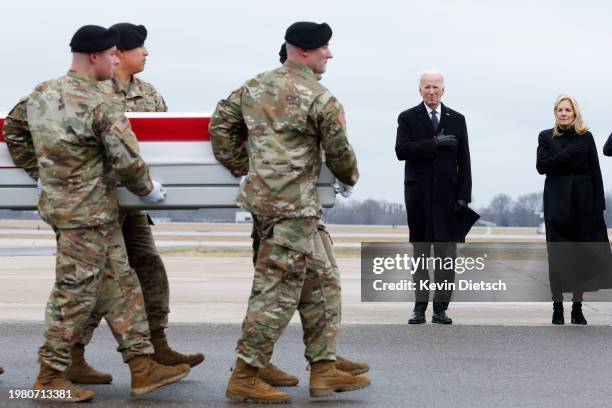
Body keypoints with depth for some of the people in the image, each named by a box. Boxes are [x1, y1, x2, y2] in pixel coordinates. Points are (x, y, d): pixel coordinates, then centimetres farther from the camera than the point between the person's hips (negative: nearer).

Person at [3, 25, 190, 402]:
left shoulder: (41, 94, 6)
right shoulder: (98, 106, -19)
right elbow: (127, 160, -19)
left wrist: (38, 172, 26)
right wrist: (148, 190, 0)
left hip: (58, 200, 9)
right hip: (88, 212, -9)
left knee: (121, 285, 13)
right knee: (75, 295, 0)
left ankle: (143, 367, 17)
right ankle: (51, 378, 10)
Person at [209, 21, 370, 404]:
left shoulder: (255, 86, 12)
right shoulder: (321, 99, -9)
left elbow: (220, 124, 14)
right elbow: (339, 154, 0)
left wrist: (242, 168, 19)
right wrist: (351, 177, 21)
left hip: (261, 197, 9)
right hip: (293, 205, -9)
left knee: (316, 278, 15)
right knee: (279, 289, -4)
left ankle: (324, 369, 19)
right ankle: (245, 378, 0)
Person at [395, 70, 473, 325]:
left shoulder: (456, 120, 10)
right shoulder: (408, 118, 5)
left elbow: (463, 161, 6)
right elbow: (401, 151, -10)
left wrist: (463, 195, -2)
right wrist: (434, 143, -18)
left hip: (447, 194, 1)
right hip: (419, 194, -1)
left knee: (447, 254, -1)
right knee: (420, 252, 3)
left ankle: (441, 308, 4)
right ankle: (420, 306, 8)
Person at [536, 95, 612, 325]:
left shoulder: (585, 137, 6)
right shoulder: (546, 137, 5)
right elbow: (542, 166, -8)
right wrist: (570, 153, -16)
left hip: (583, 200, 1)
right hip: (557, 202, -1)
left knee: (582, 254, 2)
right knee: (558, 256, 0)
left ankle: (577, 308, 9)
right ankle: (557, 308, 5)